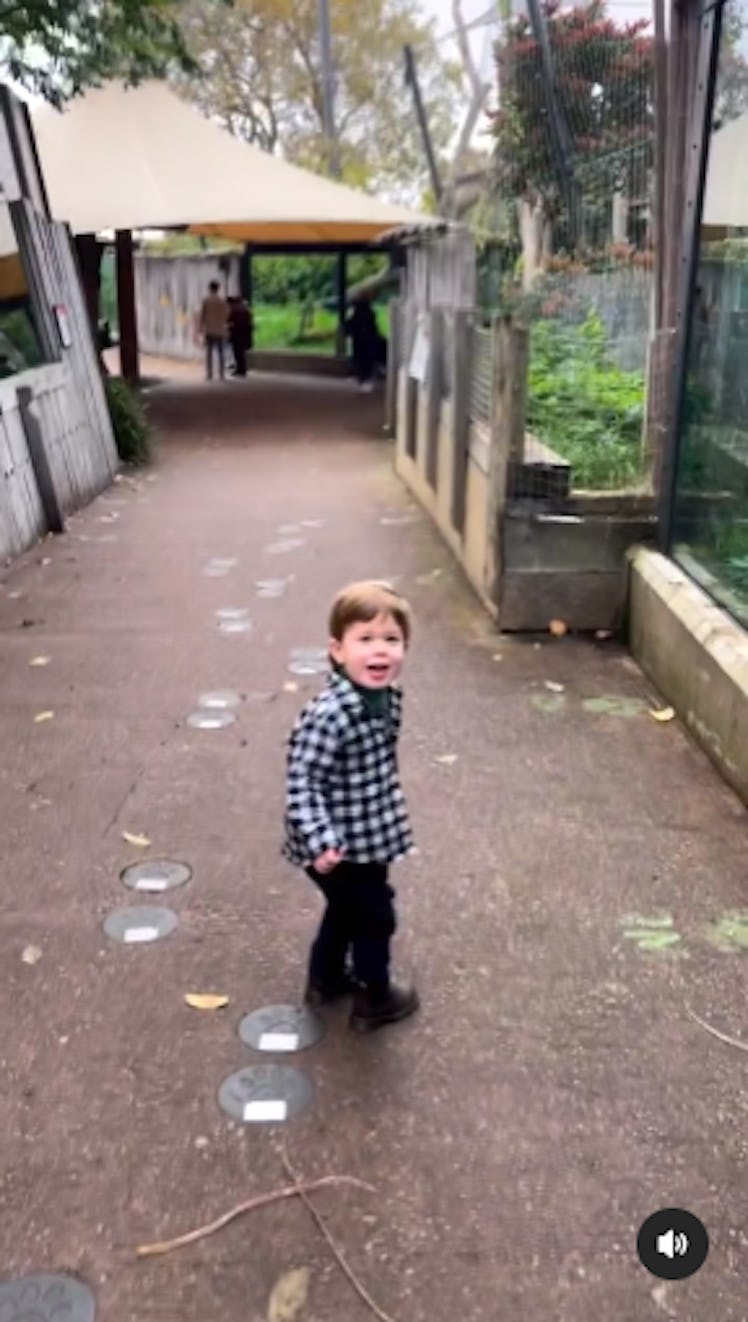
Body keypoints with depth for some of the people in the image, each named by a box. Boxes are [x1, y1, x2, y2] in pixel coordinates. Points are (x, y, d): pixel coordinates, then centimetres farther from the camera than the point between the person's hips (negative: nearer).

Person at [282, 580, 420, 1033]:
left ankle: (326, 979, 49)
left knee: (346, 909, 27)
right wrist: (321, 841, -34)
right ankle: (375, 1000, 33)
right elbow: (301, 781, -29)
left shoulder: (390, 696, -4)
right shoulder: (329, 716, -31)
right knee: (375, 919, 11)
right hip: (343, 845, -8)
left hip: (369, 836, 8)